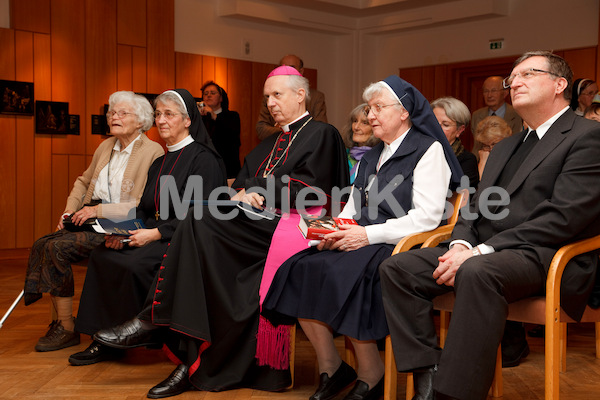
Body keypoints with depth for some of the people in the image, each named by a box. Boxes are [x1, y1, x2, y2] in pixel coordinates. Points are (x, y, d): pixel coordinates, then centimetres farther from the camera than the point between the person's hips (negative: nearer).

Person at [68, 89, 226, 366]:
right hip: (156, 237, 8)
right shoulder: (160, 163, 19)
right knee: (101, 255, -13)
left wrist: (156, 233, -20)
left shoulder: (203, 158, -7)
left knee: (136, 263, -30)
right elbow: (144, 209, 16)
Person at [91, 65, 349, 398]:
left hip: (284, 227, -7)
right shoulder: (270, 144, 31)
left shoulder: (322, 135, 7)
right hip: (254, 224, 7)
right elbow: (242, 182, 22)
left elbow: (309, 189, -7)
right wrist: (242, 194, -2)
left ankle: (152, 321, -21)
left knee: (200, 223, -26)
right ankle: (192, 361, -25)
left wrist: (258, 193, -9)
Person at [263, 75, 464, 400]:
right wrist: (335, 230, 0)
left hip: (401, 245, -7)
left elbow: (428, 216, -13)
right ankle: (331, 370, -8)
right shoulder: (372, 156, 24)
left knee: (341, 274, -34)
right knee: (300, 269, -18)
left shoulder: (428, 150, -1)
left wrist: (370, 234, -19)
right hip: (362, 242, 7)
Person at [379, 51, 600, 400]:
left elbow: (564, 216, -14)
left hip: (544, 257, -8)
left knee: (478, 272, -39)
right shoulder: (505, 147, 27)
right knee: (397, 267, -10)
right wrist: (461, 244, -3)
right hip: (483, 252, 8)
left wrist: (481, 251, -19)